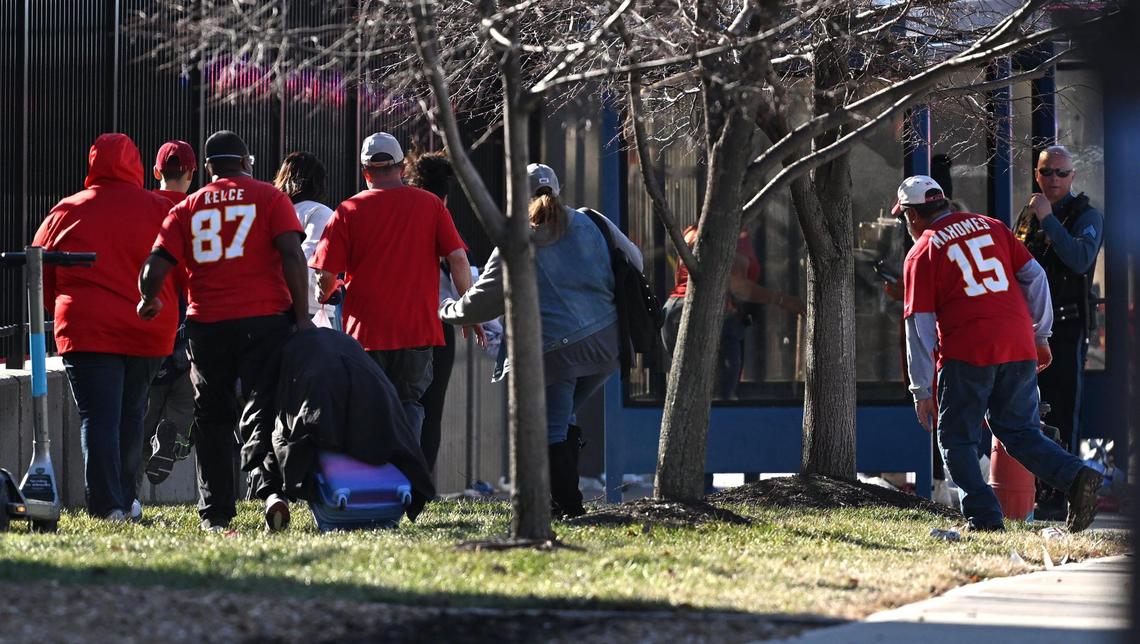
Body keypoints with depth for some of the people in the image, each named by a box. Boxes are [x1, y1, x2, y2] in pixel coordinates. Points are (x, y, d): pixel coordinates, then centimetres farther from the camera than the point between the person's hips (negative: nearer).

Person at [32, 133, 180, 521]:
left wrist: (64, 311, 27)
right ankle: (125, 498, 22)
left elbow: (40, 279, 10)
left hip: (86, 331, -2)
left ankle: (106, 505, -14)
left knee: (98, 417, -3)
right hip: (150, 331, 2)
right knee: (131, 413, 18)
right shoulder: (160, 211, 2)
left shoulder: (65, 213, 2)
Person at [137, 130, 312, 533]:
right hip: (266, 318, -2)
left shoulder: (187, 209, 10)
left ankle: (215, 512, 10)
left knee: (212, 417, 11)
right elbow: (292, 256, -7)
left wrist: (148, 302, 23)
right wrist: (302, 316, -6)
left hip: (208, 324, 2)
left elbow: (153, 271, 2)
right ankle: (273, 488, -22)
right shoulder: (268, 198, 5)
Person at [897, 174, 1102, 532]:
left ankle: (984, 517, -4)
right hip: (1020, 349, 5)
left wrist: (921, 390, 0)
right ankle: (1076, 476, -10)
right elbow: (1034, 276, 12)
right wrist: (1041, 337, 18)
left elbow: (919, 325, -2)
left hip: (967, 355, -5)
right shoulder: (991, 227, 16)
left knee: (957, 439, 8)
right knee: (1020, 432, 13)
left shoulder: (921, 253, 3)